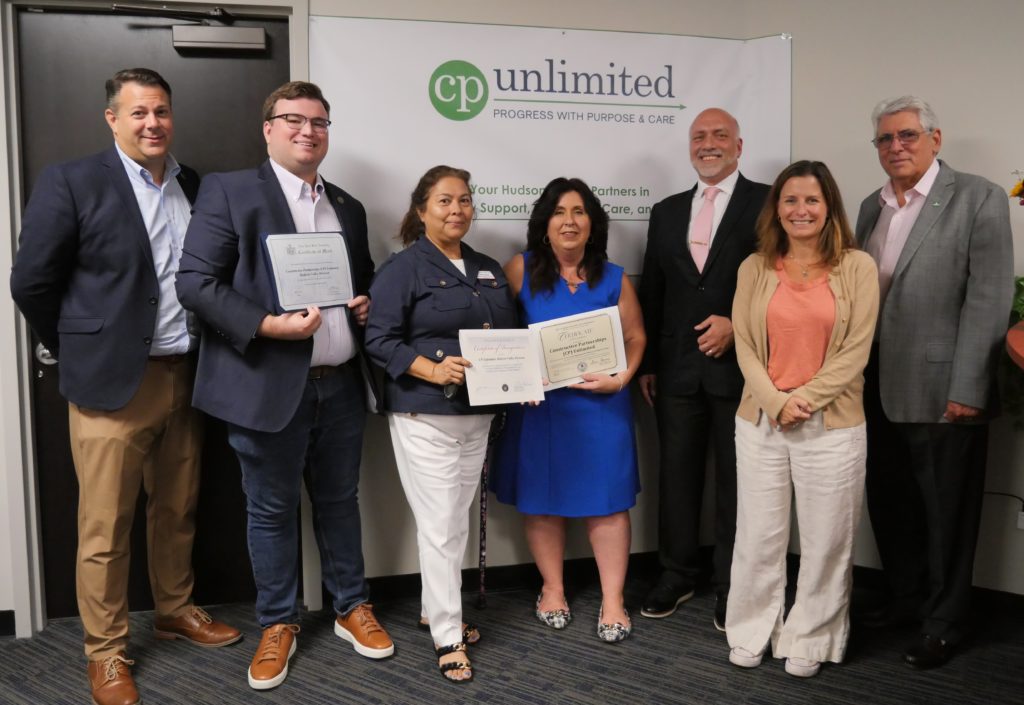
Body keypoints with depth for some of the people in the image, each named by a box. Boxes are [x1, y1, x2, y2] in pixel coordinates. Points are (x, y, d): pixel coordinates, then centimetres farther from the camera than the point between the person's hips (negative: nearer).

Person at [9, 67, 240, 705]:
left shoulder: (196, 187, 8)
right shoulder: (72, 182, -7)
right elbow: (32, 283, -5)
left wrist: (205, 354, 9)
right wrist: (81, 353, 1)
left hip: (187, 378, 5)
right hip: (113, 382, -4)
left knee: (178, 510, 17)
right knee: (106, 526, 4)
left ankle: (176, 610, 36)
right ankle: (107, 652, 19)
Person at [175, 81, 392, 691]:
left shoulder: (349, 207, 15)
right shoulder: (229, 191, -3)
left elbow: (366, 279, 24)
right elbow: (195, 282, -10)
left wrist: (368, 304, 1)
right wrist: (268, 325, -21)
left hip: (342, 386, 5)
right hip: (269, 385, -5)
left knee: (340, 500, 17)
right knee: (272, 510, 9)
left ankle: (353, 608, 33)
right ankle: (278, 625, 27)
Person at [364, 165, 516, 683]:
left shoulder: (489, 270, 14)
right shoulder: (403, 268, -7)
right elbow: (379, 340, -13)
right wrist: (432, 370, -25)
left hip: (477, 415, 7)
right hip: (424, 416, -6)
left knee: (457, 522, 15)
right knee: (440, 527, -3)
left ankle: (435, 608, 33)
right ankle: (448, 637, 9)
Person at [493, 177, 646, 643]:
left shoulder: (613, 278, 4)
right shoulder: (521, 270, -2)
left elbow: (636, 336, 6)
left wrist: (620, 378, -10)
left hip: (601, 405, 1)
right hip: (539, 404, 0)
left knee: (607, 500, 3)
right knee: (541, 499, 9)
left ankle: (613, 599, 16)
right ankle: (552, 589, 28)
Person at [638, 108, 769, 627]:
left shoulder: (766, 203, -1)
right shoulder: (666, 212, 13)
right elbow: (652, 293, 13)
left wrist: (737, 325, -15)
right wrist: (647, 362, 8)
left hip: (738, 366, -4)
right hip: (677, 369, 4)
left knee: (735, 482, 7)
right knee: (676, 477, 12)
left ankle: (730, 587, 22)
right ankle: (676, 575, 28)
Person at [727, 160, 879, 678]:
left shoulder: (857, 267, -1)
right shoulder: (755, 268, 5)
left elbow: (856, 350, -6)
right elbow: (744, 345, 1)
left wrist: (804, 399, -12)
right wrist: (776, 402, -11)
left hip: (832, 425, -1)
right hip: (760, 422, 2)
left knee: (825, 542, 8)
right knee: (757, 538, 10)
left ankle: (808, 643, 26)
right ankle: (750, 635, 27)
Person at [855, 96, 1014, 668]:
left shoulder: (979, 198, -7)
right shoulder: (872, 207, 12)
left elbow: (990, 299, -13)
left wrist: (967, 389, -17)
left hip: (942, 393, -6)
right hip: (880, 390, 6)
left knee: (947, 512, 7)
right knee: (889, 504, 16)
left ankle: (944, 622, 25)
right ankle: (907, 597, 36)